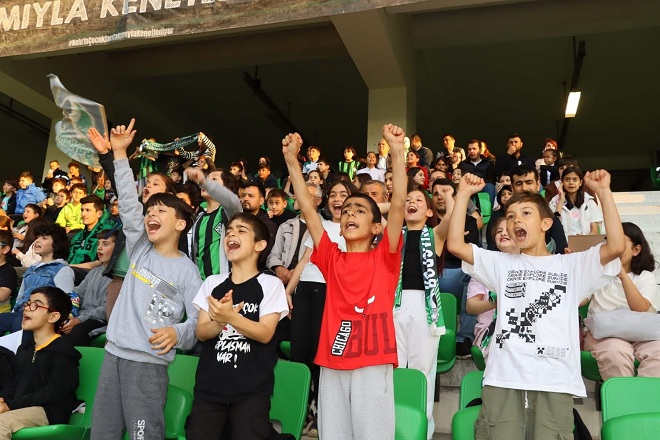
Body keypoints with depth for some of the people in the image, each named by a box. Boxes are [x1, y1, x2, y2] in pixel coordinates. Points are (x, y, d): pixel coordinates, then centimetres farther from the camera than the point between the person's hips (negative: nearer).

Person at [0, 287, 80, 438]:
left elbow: (54, 393, -16)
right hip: (23, 408, 8)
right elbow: (16, 385, 18)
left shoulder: (63, 350, -9)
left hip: (50, 411, -8)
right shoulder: (24, 349, 22)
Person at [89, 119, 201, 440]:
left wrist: (176, 332, -27)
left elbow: (198, 319, -6)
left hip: (149, 363, -5)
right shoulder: (140, 249, 9)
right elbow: (128, 203, 1)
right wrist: (120, 153, -4)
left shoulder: (187, 270, -3)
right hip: (113, 354, 5)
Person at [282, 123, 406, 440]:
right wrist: (291, 159, 1)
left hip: (372, 365, -3)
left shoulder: (384, 258, 3)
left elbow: (398, 204, -7)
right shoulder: (332, 259, 9)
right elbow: (307, 208, 5)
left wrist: (397, 151, -13)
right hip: (332, 365, 3)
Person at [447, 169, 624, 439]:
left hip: (554, 382, -1)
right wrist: (463, 194, 4)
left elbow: (616, 246, -4)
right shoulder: (502, 264, 16)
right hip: (503, 379, 1)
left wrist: (603, 191, -5)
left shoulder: (572, 265, 13)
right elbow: (455, 245, 5)